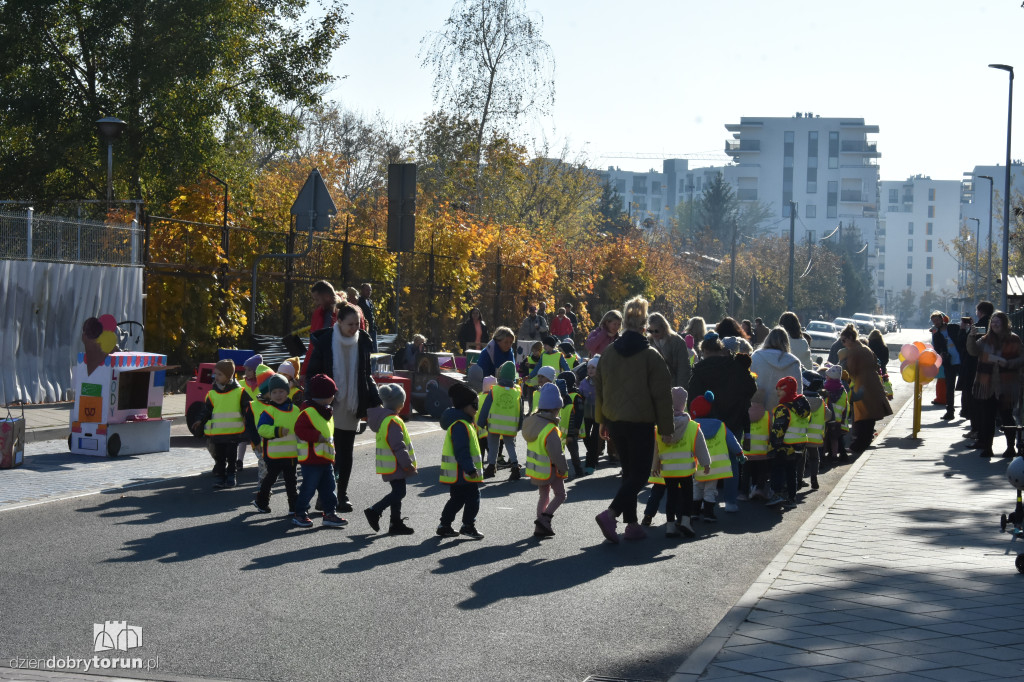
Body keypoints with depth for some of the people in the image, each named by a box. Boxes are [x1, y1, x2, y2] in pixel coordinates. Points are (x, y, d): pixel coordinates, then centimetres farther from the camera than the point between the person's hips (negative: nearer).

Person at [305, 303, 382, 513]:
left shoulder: (362, 342, 0)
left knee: (345, 453, 10)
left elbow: (366, 376, 10)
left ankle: (342, 495, 19)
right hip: (329, 407, -3)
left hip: (351, 407, 3)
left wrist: (375, 401, 2)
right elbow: (313, 373, -5)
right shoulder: (325, 341, -10)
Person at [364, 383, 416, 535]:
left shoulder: (383, 417, 13)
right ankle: (374, 512, -7)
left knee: (397, 492, 13)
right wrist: (408, 464, -18)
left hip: (390, 465, 10)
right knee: (398, 493, -7)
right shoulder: (392, 422, -20)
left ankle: (396, 524, 15)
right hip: (395, 465, -10)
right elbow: (398, 446, -23)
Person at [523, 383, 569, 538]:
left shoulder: (532, 421, -3)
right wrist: (564, 468, -13)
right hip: (550, 470, -8)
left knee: (543, 495, 20)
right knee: (560, 495, 9)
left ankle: (540, 527, 20)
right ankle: (544, 518, -5)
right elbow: (556, 455, -26)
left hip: (535, 467, 8)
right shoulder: (551, 431, -28)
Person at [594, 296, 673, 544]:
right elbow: (662, 393, -9)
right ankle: (610, 514, -20)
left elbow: (599, 390, 12)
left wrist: (602, 421, 22)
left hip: (615, 421, 6)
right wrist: (666, 427, -2)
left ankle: (631, 523, 15)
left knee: (629, 471, 17)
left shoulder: (608, 353, 4)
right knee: (640, 474, -1)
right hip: (640, 423, -6)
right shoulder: (650, 355, -11)